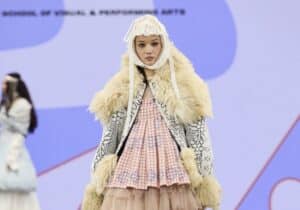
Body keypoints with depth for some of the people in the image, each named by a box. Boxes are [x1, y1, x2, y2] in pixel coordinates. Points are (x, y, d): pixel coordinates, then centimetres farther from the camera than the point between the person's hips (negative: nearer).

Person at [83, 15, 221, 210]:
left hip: (172, 171, -2)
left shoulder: (183, 84, 9)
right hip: (131, 172, 2)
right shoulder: (122, 88, 15)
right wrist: (98, 184, 10)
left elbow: (198, 134, 5)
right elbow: (110, 135, 14)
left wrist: (203, 179, -3)